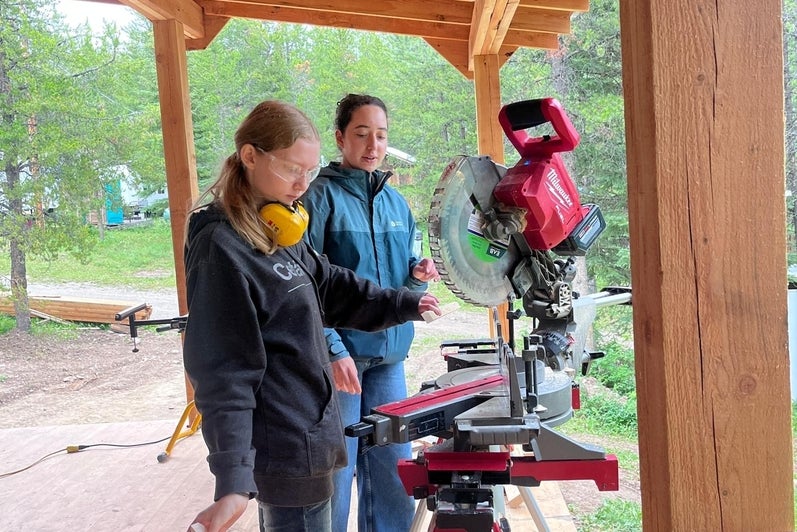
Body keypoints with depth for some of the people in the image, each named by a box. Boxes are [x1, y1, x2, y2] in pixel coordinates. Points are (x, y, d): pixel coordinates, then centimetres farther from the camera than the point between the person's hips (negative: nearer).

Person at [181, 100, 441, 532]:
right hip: (285, 448, -9)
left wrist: (403, 304, 23)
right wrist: (233, 480, -25)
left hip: (306, 429, 9)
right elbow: (224, 372, -22)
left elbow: (329, 285, 20)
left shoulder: (280, 231, 7)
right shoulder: (222, 247, -20)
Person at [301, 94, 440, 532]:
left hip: (389, 353, 6)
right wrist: (334, 349, -21)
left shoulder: (396, 201, 12)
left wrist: (417, 274, -4)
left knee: (394, 468, 13)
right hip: (341, 352, -6)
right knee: (337, 468, 3)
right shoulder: (321, 196, -8)